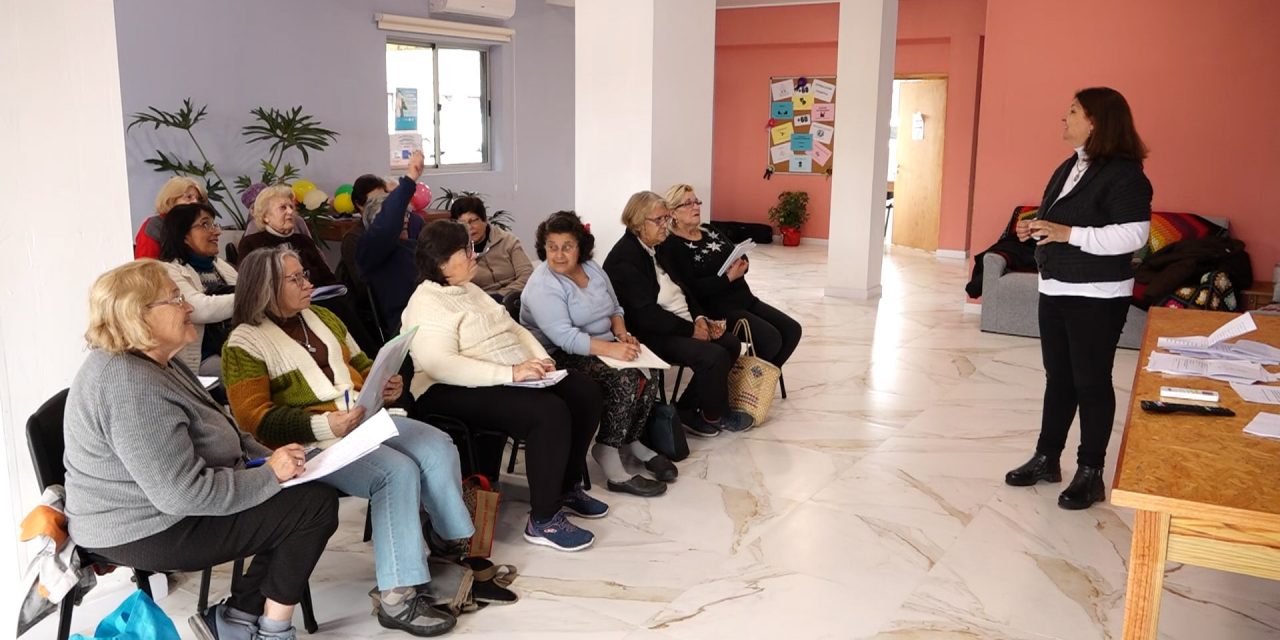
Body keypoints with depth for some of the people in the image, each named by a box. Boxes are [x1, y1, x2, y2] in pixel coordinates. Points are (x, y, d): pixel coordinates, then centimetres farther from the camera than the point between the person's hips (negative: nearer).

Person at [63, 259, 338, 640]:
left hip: (161, 510, 11)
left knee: (300, 495, 10)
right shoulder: (132, 388, -27)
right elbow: (183, 494, -30)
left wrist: (269, 458, 1)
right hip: (151, 531, -11)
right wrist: (270, 475, -20)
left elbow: (212, 433, 16)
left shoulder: (152, 362, 8)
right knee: (317, 503, -12)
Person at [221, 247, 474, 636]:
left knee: (438, 447, -15)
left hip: (365, 418, 7)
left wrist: (386, 385, 0)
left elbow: (360, 366, 24)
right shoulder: (245, 342, -6)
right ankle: (396, 599, -24)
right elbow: (255, 420, -15)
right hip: (309, 442, -7)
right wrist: (324, 425, -27)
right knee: (397, 471, -29)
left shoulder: (322, 317, 17)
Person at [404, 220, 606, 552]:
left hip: (516, 376, 10)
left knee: (585, 392, -4)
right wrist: (510, 373, -30)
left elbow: (514, 328, 21)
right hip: (458, 391, -10)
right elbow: (440, 365, -27)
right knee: (550, 413, -30)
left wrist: (540, 358, 0)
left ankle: (567, 487, 11)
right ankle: (543, 521, -18)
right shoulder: (427, 304, -13)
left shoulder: (470, 289, 17)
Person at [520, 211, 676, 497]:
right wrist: (611, 348, -33)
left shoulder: (592, 269, 7)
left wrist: (622, 334, -5)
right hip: (562, 359, -7)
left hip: (604, 347, 7)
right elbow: (564, 337, -27)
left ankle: (632, 441, 2)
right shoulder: (542, 286, -17)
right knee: (626, 380, -29)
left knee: (647, 377, -18)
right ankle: (611, 464, -23)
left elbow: (615, 309, 17)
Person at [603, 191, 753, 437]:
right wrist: (691, 329, -18)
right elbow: (647, 315, -24)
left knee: (731, 344, -1)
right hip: (651, 333, -10)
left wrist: (700, 318, -3)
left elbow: (681, 288, 15)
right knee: (715, 356, -23)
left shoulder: (657, 248, 11)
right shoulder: (624, 259, -18)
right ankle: (714, 415, 4)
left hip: (683, 323, 10)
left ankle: (689, 409, 7)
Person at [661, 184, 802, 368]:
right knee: (770, 338, -23)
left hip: (744, 298, 8)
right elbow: (692, 289, -21)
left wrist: (742, 265, -11)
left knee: (792, 330, -3)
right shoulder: (672, 246, -10)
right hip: (716, 308, -8)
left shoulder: (710, 230, 15)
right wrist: (729, 277, -22)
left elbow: (742, 257, 13)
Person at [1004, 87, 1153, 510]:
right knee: (1058, 377, 15)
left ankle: (1090, 473, 12)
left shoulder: (1123, 174, -15)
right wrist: (1036, 230, 4)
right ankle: (1047, 459, 25)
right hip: (1055, 290, 8)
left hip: (1096, 298, -8)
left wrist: (1068, 233, -26)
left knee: (1091, 382, 1)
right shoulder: (1069, 168, 13)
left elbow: (1132, 236, -23)